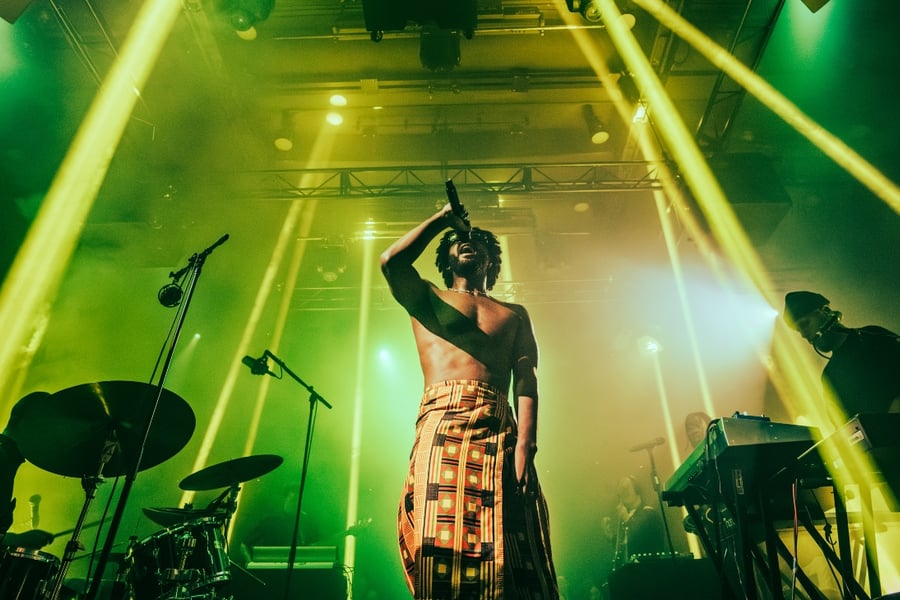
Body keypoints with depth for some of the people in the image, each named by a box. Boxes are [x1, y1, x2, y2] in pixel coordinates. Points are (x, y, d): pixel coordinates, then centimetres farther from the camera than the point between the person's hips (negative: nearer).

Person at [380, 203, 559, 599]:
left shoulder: (514, 313, 24)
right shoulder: (428, 298, 22)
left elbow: (526, 379, 9)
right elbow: (391, 262, 0)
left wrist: (524, 442, -8)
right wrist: (443, 219, 11)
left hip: (499, 429, 2)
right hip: (442, 424, -1)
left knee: (507, 559, -5)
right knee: (441, 548, -11)